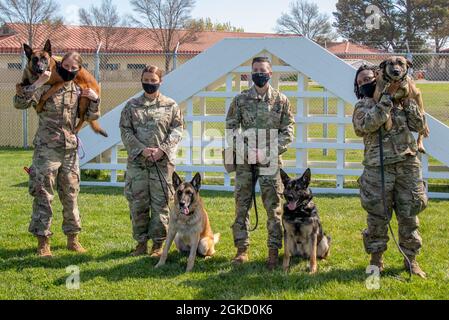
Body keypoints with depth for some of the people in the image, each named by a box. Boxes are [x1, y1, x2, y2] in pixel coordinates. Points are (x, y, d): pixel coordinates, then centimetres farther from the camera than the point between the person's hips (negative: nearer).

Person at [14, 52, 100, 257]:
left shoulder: (78, 91, 10)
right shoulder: (46, 87, -5)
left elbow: (92, 117, 18)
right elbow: (20, 103, -16)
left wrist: (94, 99, 1)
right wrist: (38, 83, -22)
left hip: (70, 150, 5)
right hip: (46, 149, -5)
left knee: (71, 196, 10)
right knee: (43, 196, -2)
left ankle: (72, 238, 21)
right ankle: (43, 242, 5)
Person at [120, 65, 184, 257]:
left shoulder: (171, 106, 8)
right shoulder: (132, 106, 9)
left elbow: (177, 131, 2)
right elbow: (126, 131, 2)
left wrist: (162, 149, -12)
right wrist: (142, 149, -12)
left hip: (163, 162, -1)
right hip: (137, 162, 1)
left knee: (160, 204, 0)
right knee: (138, 204, 4)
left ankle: (158, 243, 9)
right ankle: (141, 242, 14)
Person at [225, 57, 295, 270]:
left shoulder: (281, 100, 4)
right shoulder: (240, 100, 5)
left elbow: (287, 130, 3)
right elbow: (230, 128, 5)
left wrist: (271, 150, -10)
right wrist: (244, 149, -9)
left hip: (271, 160, -1)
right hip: (245, 159, 1)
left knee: (274, 206, -1)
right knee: (242, 204, 4)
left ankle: (274, 250, 6)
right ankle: (242, 249, 12)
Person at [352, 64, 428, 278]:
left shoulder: (402, 101, 13)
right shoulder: (363, 106, 4)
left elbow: (419, 125, 4)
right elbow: (369, 124, -19)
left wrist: (407, 101, -4)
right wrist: (388, 97, -17)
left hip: (408, 165, 2)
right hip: (378, 169, -2)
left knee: (409, 215, 7)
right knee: (378, 216, 4)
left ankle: (411, 258, 19)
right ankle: (376, 259, 18)